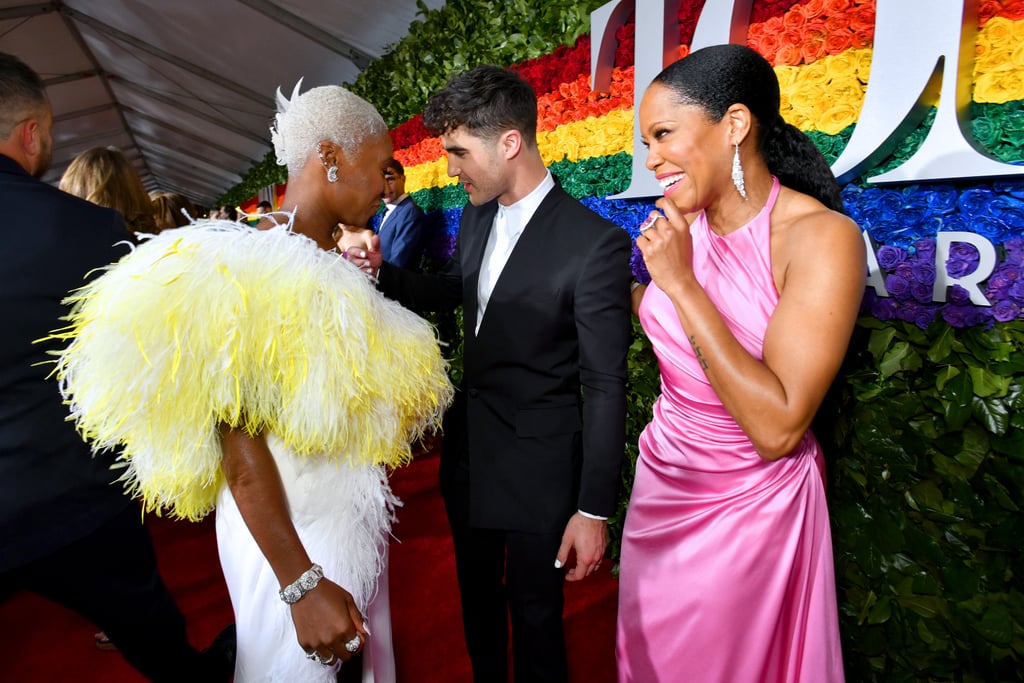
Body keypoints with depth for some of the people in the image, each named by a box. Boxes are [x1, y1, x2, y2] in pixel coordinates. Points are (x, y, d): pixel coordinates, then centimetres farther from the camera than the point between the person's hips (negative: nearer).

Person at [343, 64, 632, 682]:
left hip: (537, 469, -7)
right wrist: (381, 271, -2)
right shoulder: (477, 217, 0)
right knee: (477, 601, 26)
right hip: (467, 449, 7)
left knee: (535, 618, 15)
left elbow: (606, 386, -18)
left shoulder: (595, 243, -21)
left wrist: (593, 510, -15)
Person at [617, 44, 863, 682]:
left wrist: (682, 283, -27)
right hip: (660, 486, 6)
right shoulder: (685, 224, -4)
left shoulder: (821, 235, -21)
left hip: (748, 506, -5)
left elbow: (778, 427, -28)